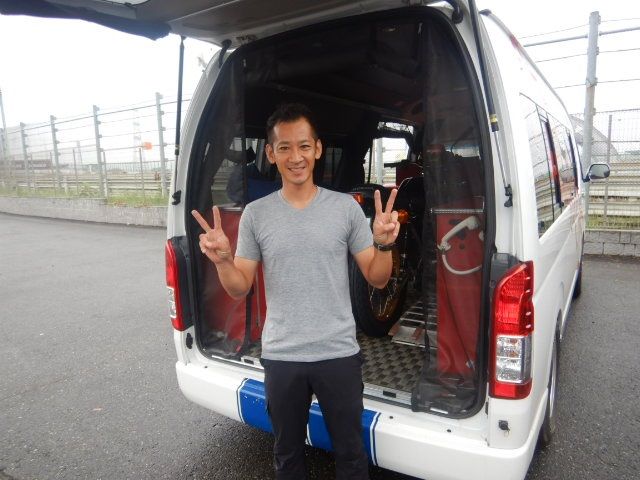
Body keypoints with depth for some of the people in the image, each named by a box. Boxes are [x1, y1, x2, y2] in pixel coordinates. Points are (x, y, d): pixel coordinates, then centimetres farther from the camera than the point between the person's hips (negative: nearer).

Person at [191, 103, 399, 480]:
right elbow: (240, 289, 2)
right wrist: (222, 260, -17)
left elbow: (378, 280, 0)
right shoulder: (256, 213, -2)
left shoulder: (346, 207, -5)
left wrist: (384, 244, -19)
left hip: (339, 353, -1)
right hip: (281, 357, 1)